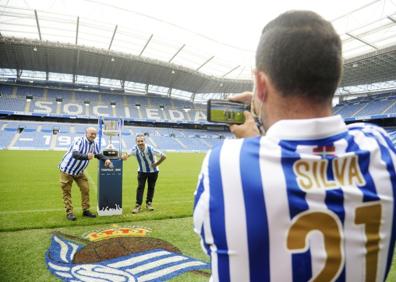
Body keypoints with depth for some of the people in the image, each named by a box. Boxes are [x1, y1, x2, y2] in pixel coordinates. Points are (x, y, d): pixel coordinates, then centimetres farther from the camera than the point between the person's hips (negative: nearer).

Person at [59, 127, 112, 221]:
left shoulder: (95, 144, -6)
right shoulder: (79, 141, -25)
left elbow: (98, 154, 11)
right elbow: (75, 154, -40)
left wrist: (106, 159, -10)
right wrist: (86, 156, -60)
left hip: (79, 171, 6)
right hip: (67, 169, -6)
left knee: (85, 189, 2)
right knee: (67, 191, -1)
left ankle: (85, 210, 14)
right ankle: (69, 212, 9)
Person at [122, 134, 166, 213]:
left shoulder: (151, 149, -30)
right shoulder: (135, 149, -22)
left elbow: (163, 156, -23)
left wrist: (156, 164, -17)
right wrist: (125, 156, -50)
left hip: (153, 171, -1)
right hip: (142, 171, 1)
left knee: (151, 187, 8)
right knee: (140, 187, -6)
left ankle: (149, 203, 25)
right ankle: (138, 205, 0)